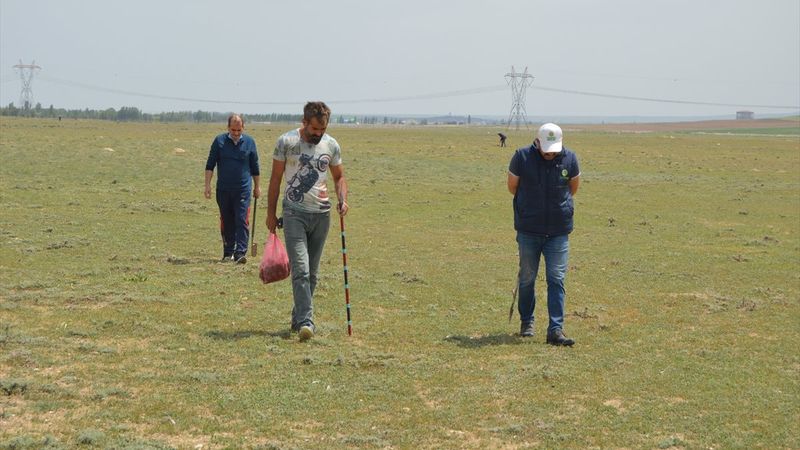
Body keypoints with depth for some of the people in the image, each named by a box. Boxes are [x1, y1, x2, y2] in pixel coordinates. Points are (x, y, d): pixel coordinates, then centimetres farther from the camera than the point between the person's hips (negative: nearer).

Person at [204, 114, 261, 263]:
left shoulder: (249, 142, 5)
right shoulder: (219, 141, 3)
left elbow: (255, 167, 14)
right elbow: (210, 165, 5)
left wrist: (257, 186, 16)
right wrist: (207, 184, -3)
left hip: (243, 189, -1)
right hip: (223, 189, 1)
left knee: (242, 221, -10)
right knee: (226, 223, 8)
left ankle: (240, 253, -13)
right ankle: (228, 252, 17)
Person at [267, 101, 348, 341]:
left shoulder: (331, 145, 5)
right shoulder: (286, 142, -4)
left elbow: (339, 176, 16)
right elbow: (275, 179, 3)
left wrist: (342, 199, -3)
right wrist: (271, 212, 2)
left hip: (321, 214, 4)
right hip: (295, 213, -4)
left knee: (312, 272, 9)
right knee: (300, 269, -15)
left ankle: (298, 318, 20)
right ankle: (305, 321, -20)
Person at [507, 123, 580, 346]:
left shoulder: (570, 159, -5)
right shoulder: (522, 157, -10)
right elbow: (512, 186, 6)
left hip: (559, 231, 0)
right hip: (528, 229, 0)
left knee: (557, 279, -4)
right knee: (527, 278, 9)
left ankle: (556, 330, -4)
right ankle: (526, 322, 27)